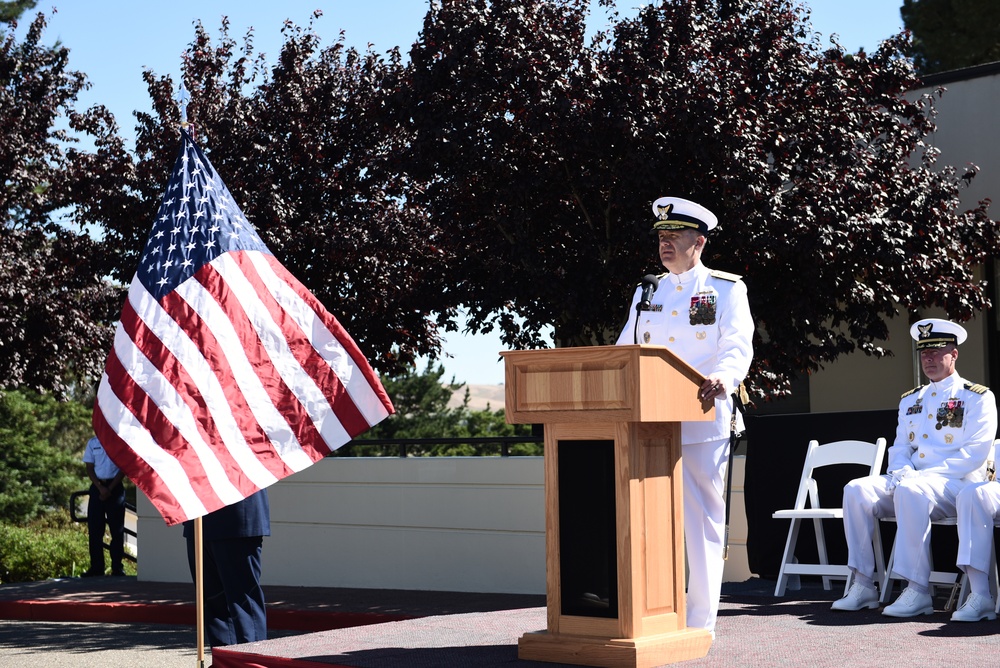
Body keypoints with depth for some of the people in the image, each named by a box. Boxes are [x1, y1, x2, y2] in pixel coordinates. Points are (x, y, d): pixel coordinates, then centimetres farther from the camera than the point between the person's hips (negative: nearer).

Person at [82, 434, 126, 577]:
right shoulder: (92, 443, 9)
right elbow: (89, 468, 5)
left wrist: (110, 489, -11)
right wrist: (100, 487, -10)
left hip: (115, 487, -2)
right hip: (97, 487, 2)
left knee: (117, 529, -3)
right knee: (94, 529, 0)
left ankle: (117, 567, 0)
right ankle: (96, 567, 4)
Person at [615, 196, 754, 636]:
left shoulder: (727, 289, 4)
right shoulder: (646, 293, 18)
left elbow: (738, 348, -9)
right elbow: (625, 351, 16)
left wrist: (722, 377, -31)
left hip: (703, 423, -4)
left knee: (702, 519, 1)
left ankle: (700, 622, 7)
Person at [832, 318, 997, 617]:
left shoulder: (978, 398, 1)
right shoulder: (910, 400, 21)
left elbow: (974, 454, -9)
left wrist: (922, 475, -17)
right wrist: (901, 472, -7)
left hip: (956, 485, -6)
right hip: (910, 480, 6)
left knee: (911, 492, -38)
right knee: (856, 490, -18)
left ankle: (918, 591, -36)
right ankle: (862, 586, -19)